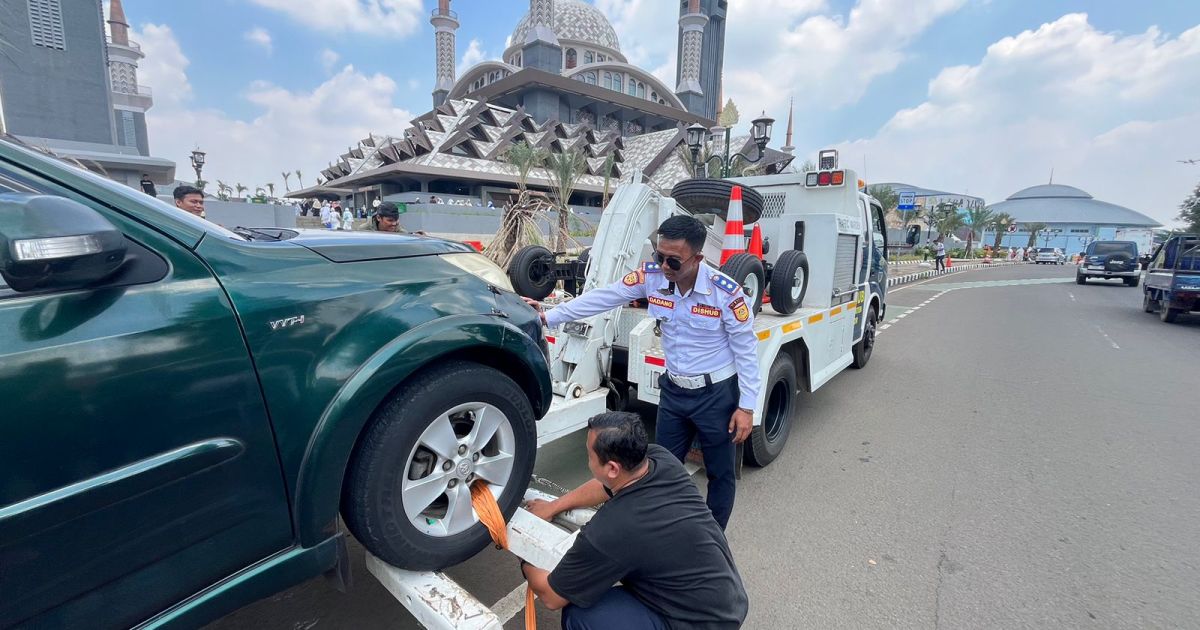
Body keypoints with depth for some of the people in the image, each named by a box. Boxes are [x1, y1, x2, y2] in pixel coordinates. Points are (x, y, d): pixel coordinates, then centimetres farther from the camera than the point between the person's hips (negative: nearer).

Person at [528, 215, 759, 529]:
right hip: (672, 391, 4)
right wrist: (549, 317, -9)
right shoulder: (651, 276, -11)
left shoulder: (726, 292, -21)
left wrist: (746, 406, -12)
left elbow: (746, 350, -13)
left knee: (720, 474, 14)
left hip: (716, 394, -4)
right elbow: (603, 297, -8)